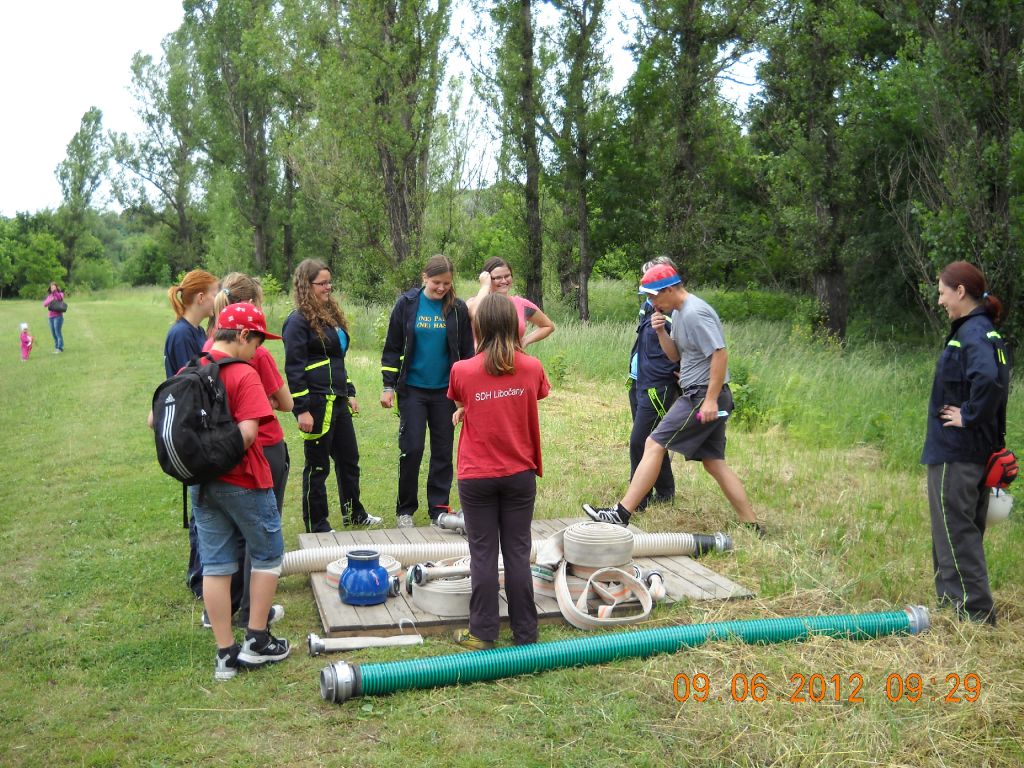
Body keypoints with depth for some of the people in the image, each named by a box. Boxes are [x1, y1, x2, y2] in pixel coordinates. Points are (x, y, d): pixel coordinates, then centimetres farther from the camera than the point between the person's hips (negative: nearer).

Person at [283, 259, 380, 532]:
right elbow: (293, 368, -16)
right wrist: (302, 409, -19)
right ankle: (316, 527, 14)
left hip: (337, 402, 9)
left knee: (349, 458, 19)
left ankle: (354, 513, 35)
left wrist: (349, 393, 21)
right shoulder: (298, 321, -12)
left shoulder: (331, 314, 15)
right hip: (316, 404, -9)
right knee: (317, 466, 2)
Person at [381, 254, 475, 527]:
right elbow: (392, 348, 1)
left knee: (443, 451, 6)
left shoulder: (458, 309, 0)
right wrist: (388, 386, -3)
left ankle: (439, 509, 18)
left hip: (445, 391, 2)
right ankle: (405, 509, 11)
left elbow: (467, 351, 6)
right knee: (411, 449, -4)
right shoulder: (407, 303, -3)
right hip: (412, 390, -2)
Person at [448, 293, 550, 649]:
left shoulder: (462, 371, -12)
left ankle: (483, 634, 13)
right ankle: (525, 633, 16)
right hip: (520, 474, 2)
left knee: (483, 554, 7)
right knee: (518, 553, 9)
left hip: (477, 477, -1)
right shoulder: (531, 368, -7)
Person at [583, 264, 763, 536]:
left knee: (654, 445, -9)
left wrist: (710, 400, -23)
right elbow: (676, 355, 21)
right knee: (714, 462, 12)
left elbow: (720, 355, -21)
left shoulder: (695, 313, -16)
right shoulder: (678, 312, 15)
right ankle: (752, 526, 15)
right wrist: (661, 332, 3)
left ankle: (621, 514, -7)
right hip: (701, 396, 10)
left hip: (703, 396, -10)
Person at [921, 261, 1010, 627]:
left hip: (955, 453, -10)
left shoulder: (972, 333, -18)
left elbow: (989, 380, -35)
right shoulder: (986, 331, 12)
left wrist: (969, 417, -23)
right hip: (974, 451, 10)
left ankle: (974, 612, 4)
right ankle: (958, 602, 29)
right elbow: (994, 381, 17)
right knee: (965, 531, 18)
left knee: (955, 531, -2)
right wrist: (973, 415, 10)